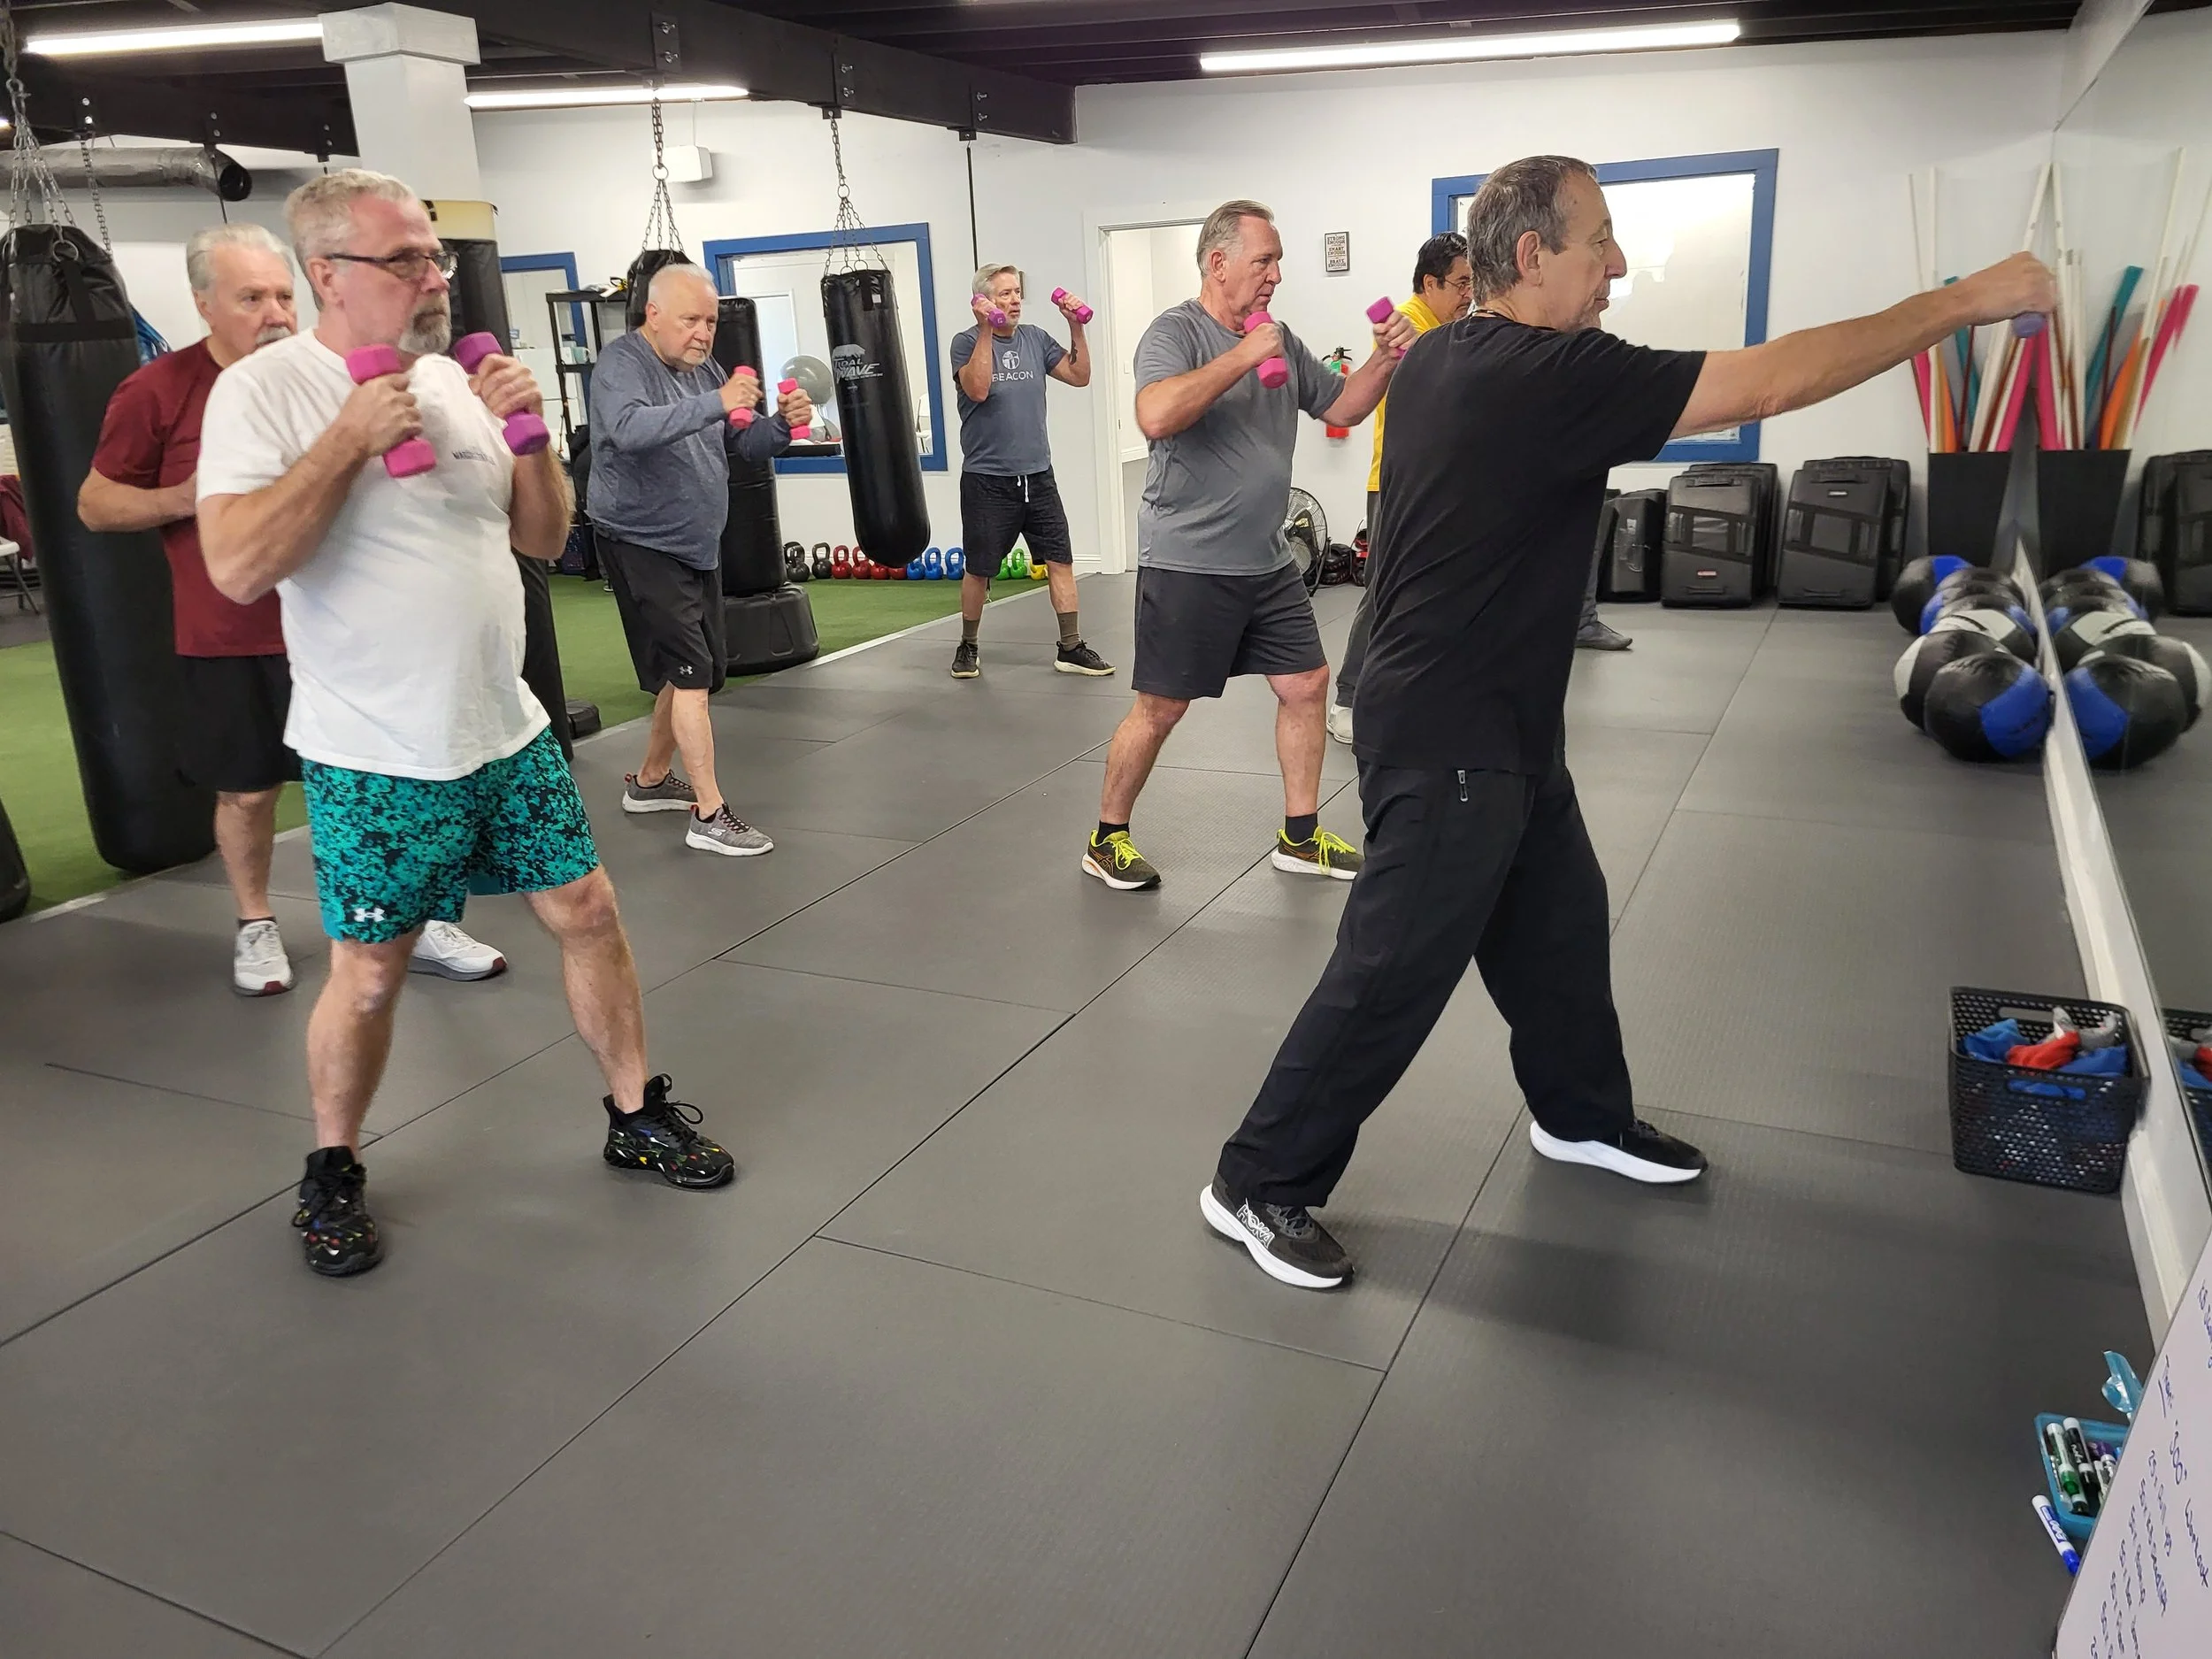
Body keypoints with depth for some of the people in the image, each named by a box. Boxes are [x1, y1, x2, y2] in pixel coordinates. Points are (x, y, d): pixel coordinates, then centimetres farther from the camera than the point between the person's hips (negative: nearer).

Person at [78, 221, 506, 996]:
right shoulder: (157, 391, -6)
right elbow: (95, 503, 1)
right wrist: (186, 498, -15)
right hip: (229, 640, -1)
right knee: (247, 788, 11)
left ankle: (416, 923, 17)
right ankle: (256, 927, 31)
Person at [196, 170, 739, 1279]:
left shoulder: (453, 380, 7)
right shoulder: (264, 390, -9)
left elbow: (543, 540, 10)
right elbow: (238, 569, -22)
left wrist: (529, 432, -6)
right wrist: (353, 435, -21)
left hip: (506, 732, 5)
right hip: (375, 759, -5)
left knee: (586, 913, 9)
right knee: (368, 975, 3)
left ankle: (636, 1114, 27)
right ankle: (332, 1174, 28)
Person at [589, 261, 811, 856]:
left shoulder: (702, 367, 9)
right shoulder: (621, 365, -15)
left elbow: (742, 443, 11)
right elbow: (630, 429, -35)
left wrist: (783, 424, -10)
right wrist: (715, 402, -43)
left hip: (697, 548, 9)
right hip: (642, 546, -8)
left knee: (693, 672, 16)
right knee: (691, 672, -11)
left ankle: (650, 780, 34)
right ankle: (708, 814, -6)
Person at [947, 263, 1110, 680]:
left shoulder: (1035, 340, 9)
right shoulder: (967, 342, -4)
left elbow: (1080, 376, 5)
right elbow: (977, 389, -21)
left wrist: (1076, 327, -5)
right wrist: (986, 330, -24)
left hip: (1038, 476, 4)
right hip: (987, 480, -4)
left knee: (1060, 561, 0)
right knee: (979, 569, 5)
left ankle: (1071, 649, 7)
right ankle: (968, 647, 22)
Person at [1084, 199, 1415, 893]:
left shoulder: (1280, 340, 10)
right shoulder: (1175, 332, -11)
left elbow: (1341, 407, 17)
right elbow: (1155, 418, -30)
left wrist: (1385, 361, -1)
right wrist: (1243, 355, -25)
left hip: (1268, 562, 7)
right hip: (1188, 565, -7)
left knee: (1306, 685, 9)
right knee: (1160, 707, 0)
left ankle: (1300, 836, 22)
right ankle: (1106, 839, 17)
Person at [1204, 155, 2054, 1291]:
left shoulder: (1444, 361, 6)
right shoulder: (1548, 377, -22)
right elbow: (1773, 383, -20)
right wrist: (1965, 302, -10)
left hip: (1495, 725, 10)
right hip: (1449, 741, -10)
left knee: (1559, 922, 22)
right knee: (1391, 976, -2)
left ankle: (1582, 1116, 43)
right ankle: (1258, 1183, 12)